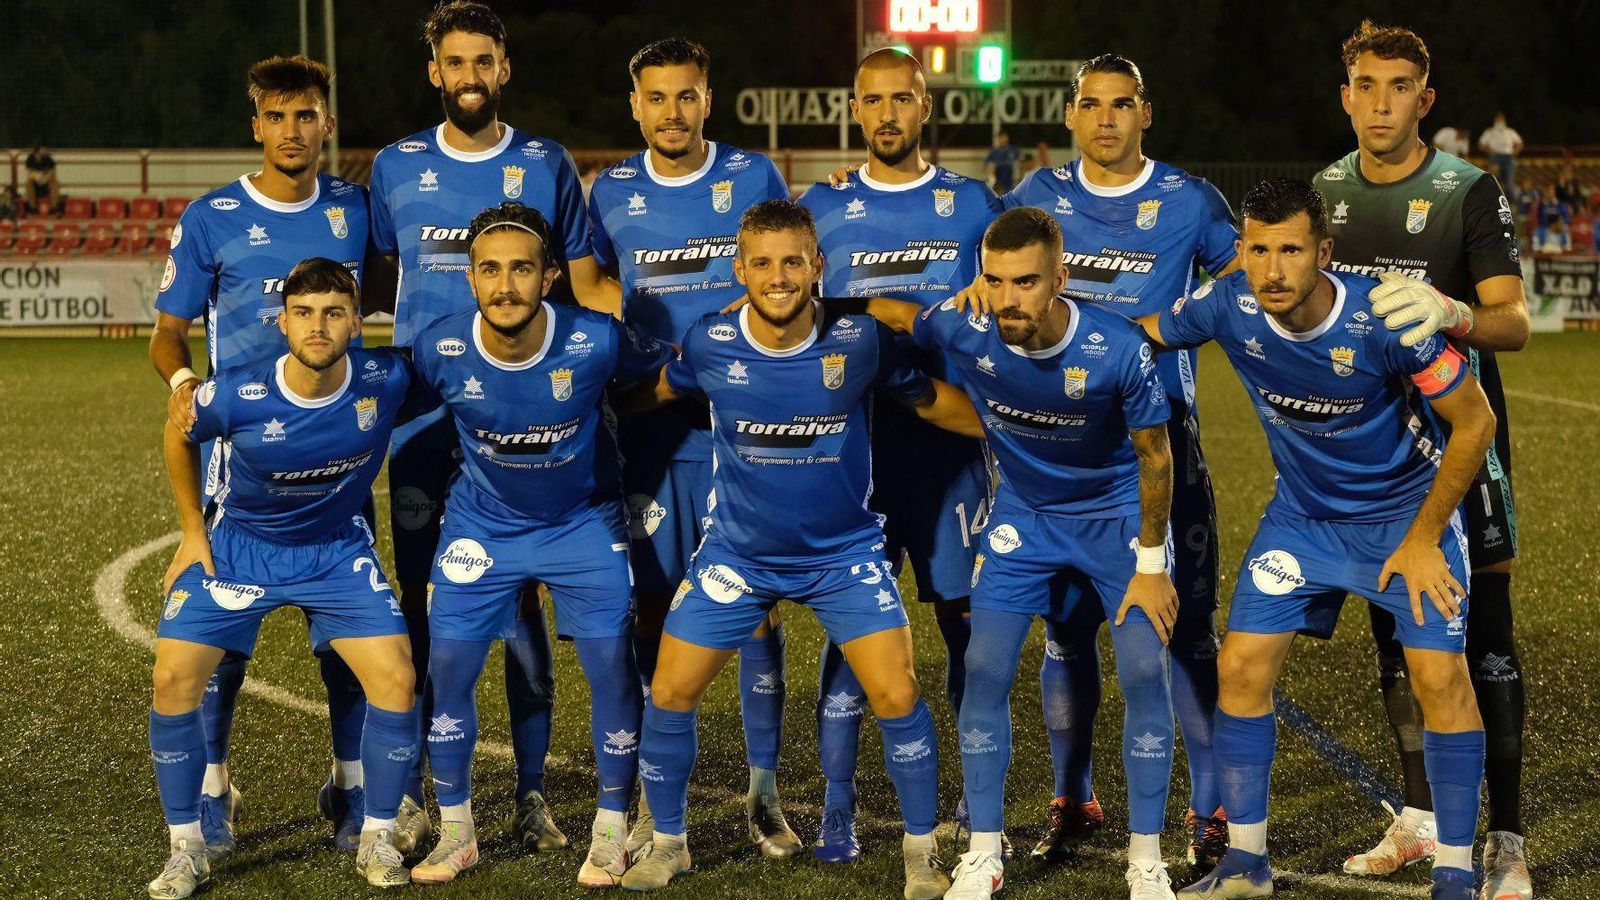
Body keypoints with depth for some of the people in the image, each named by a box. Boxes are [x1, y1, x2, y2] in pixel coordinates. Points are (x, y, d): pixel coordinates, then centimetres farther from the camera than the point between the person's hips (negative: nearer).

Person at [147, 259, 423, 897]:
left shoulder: (387, 380, -24)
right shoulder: (235, 395, -25)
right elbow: (178, 438, -2)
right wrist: (193, 533, 3)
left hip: (338, 549, 1)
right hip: (239, 544, 0)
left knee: (396, 680, -13)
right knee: (174, 677, -12)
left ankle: (377, 839, 8)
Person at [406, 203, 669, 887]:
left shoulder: (597, 341, -27)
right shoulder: (438, 348, -23)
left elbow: (669, 370, -6)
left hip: (585, 521, -1)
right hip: (482, 523, 1)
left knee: (611, 665, -6)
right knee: (446, 666, -3)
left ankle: (611, 832, 13)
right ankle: (455, 830, 17)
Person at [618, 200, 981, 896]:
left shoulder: (860, 340, -17)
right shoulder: (708, 345, -15)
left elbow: (932, 402, -1)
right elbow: (651, 395, 7)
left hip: (845, 552, -1)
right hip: (738, 552, 1)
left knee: (897, 696, -10)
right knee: (669, 695, 0)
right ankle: (667, 842, 23)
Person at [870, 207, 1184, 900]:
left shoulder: (1117, 349, -30)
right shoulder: (965, 334, -25)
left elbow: (1155, 458, -14)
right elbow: (887, 308, -1)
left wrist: (1150, 564, -10)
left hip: (1116, 511, -2)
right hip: (1024, 511, 2)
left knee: (1145, 672, -12)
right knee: (985, 668, -7)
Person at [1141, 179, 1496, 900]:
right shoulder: (1228, 308, -20)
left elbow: (1475, 423, -17)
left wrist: (1423, 539, -14)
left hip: (1408, 509, -4)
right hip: (1302, 511, 4)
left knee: (1440, 677, -14)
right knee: (1242, 666, -4)